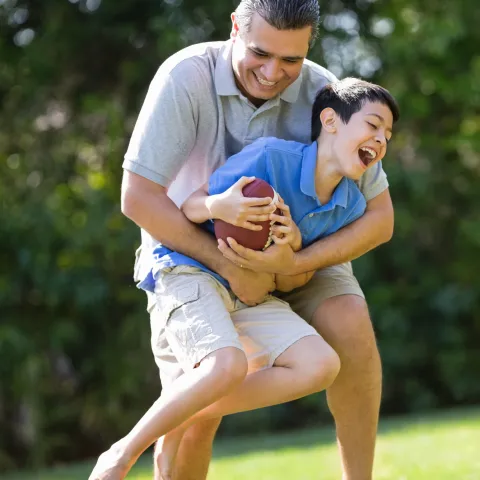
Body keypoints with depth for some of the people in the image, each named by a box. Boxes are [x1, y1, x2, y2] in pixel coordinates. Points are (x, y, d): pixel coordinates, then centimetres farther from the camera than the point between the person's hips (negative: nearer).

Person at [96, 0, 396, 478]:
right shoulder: (186, 76, -31)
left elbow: (379, 218, -20)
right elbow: (138, 197, -32)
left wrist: (295, 263, -35)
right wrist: (230, 269, -31)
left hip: (291, 250, 2)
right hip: (189, 250, -2)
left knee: (348, 326, -28)